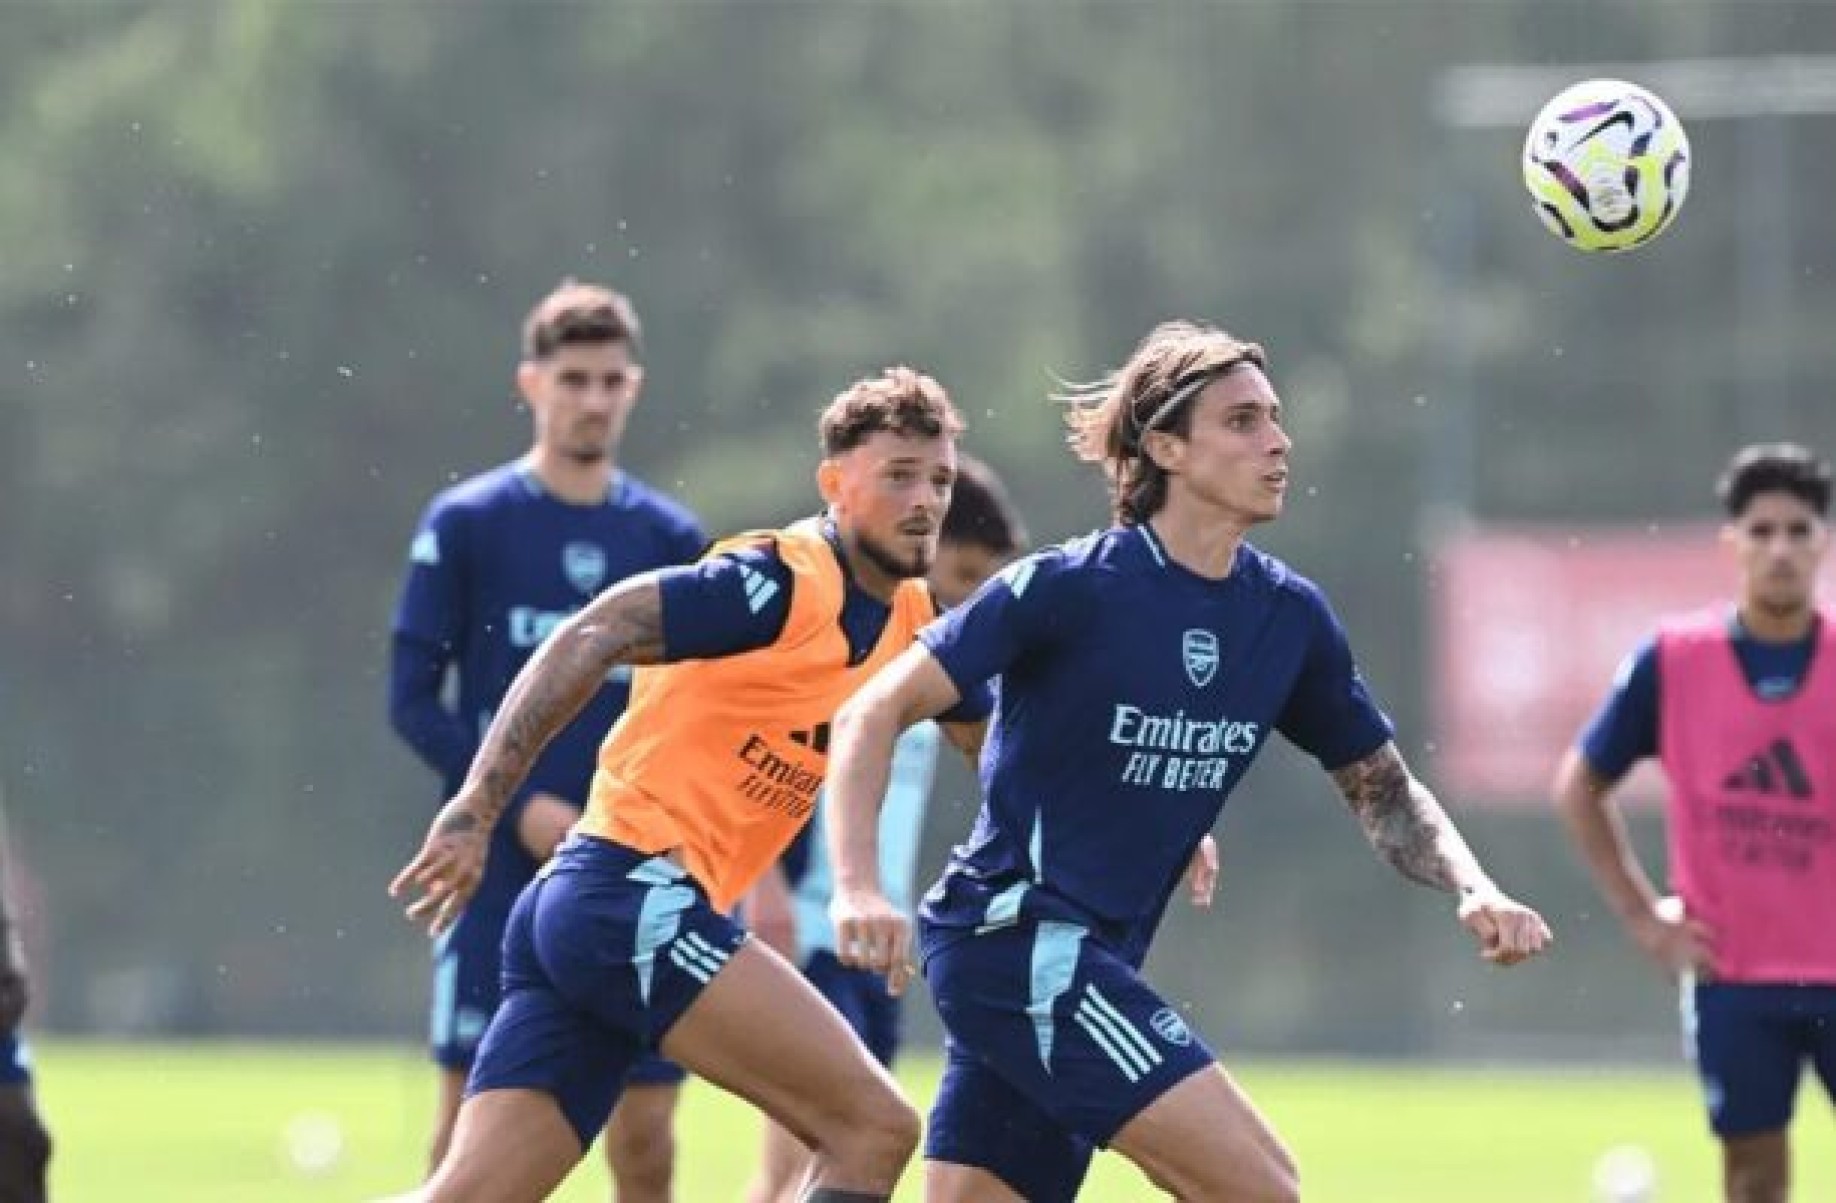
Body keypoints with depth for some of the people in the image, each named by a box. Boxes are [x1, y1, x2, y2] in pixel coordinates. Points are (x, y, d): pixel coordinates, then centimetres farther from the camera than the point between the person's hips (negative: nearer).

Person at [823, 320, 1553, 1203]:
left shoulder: (1290, 616, 6)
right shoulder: (1067, 590, -12)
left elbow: (1382, 789, 17)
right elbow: (873, 713, -11)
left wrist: (1472, 891, -2)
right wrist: (858, 889, -25)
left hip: (1093, 962, 7)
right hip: (1013, 934, -7)